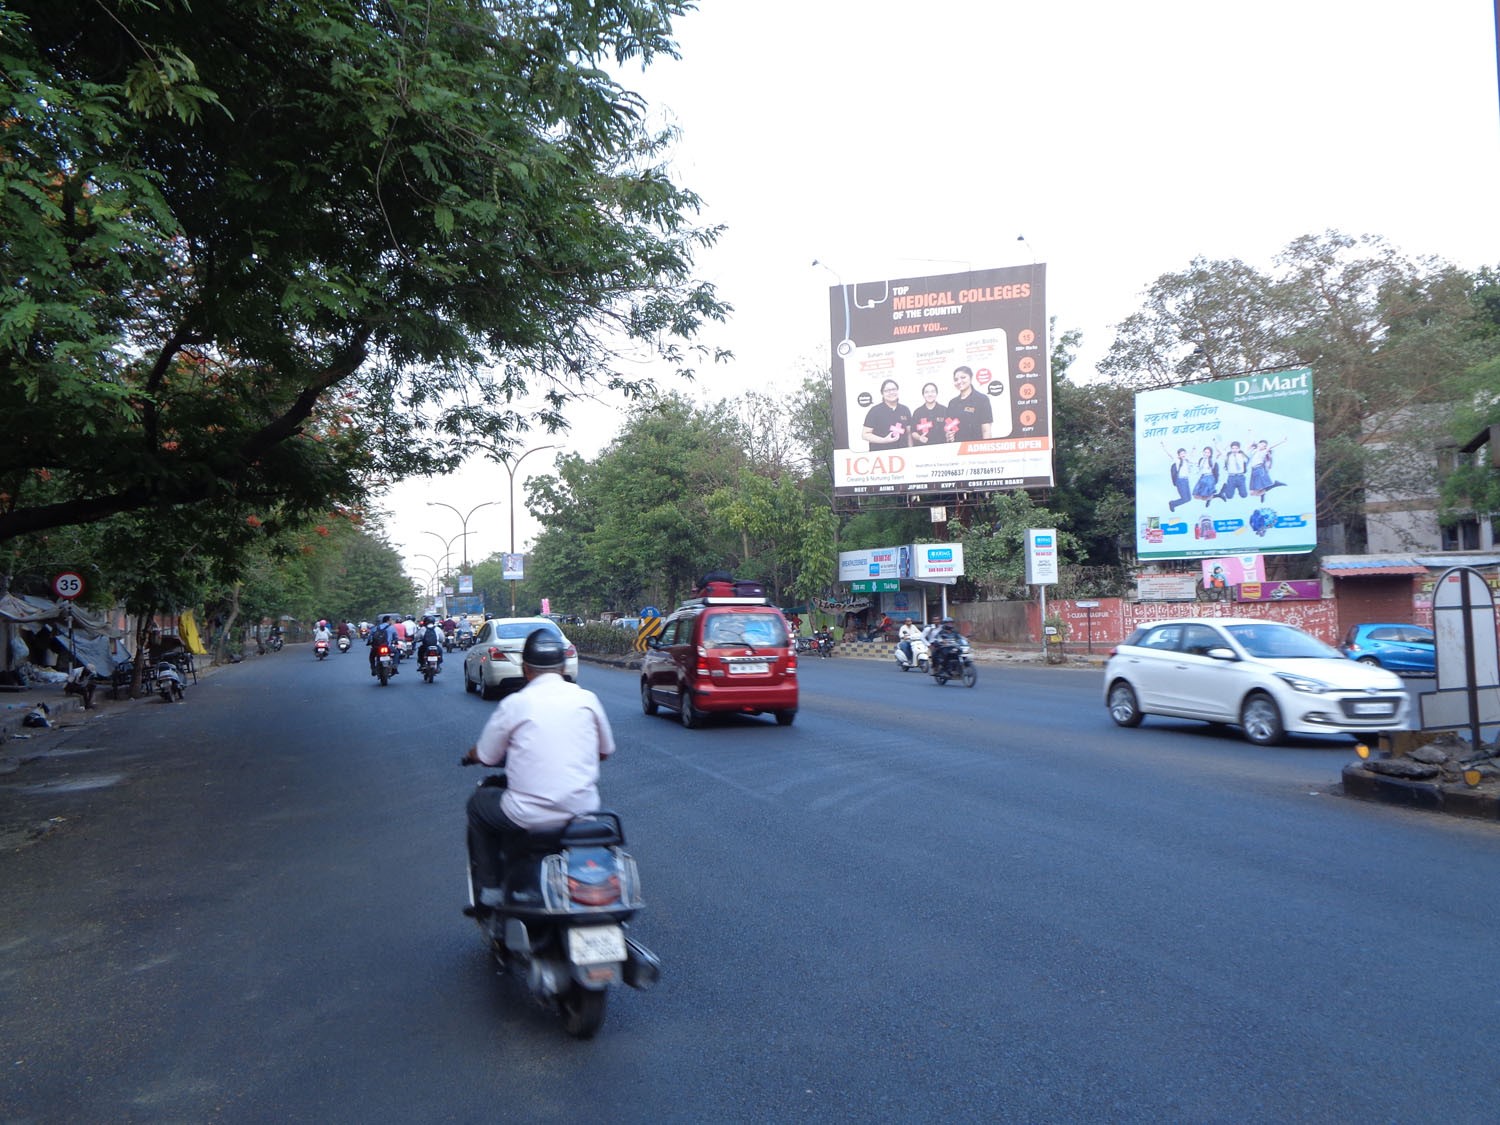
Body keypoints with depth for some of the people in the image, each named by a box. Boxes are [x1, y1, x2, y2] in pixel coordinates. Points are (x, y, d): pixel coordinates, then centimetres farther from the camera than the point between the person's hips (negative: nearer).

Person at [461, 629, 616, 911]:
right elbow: (605, 751, 13)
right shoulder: (587, 698, 1)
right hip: (582, 810, 3)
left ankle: (489, 889, 24)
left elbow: (485, 756, 4)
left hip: (530, 818, -3)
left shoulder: (514, 704, -7)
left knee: (478, 803, 24)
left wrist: (471, 754, 27)